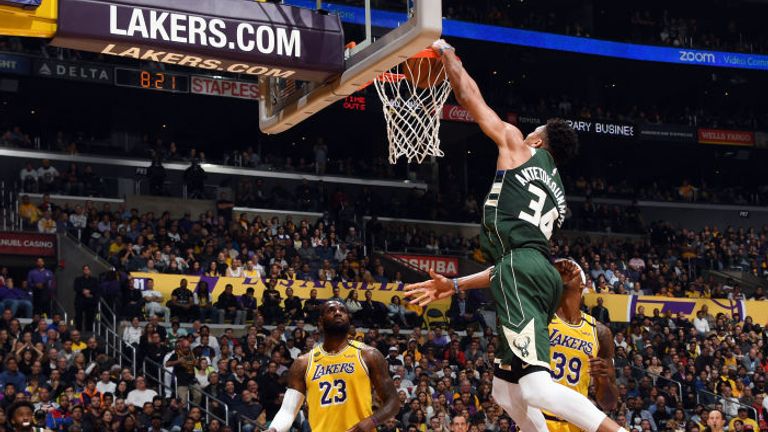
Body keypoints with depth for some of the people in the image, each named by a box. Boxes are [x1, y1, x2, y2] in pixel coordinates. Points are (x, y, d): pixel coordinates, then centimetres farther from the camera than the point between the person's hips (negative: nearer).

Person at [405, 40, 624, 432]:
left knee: (536, 388, -20)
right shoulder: (556, 197, 32)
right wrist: (456, 285, 36)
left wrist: (445, 52, 37)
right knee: (506, 391, 18)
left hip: (522, 272, -9)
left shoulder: (518, 146, 13)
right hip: (541, 272, 9)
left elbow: (468, 96, 19)